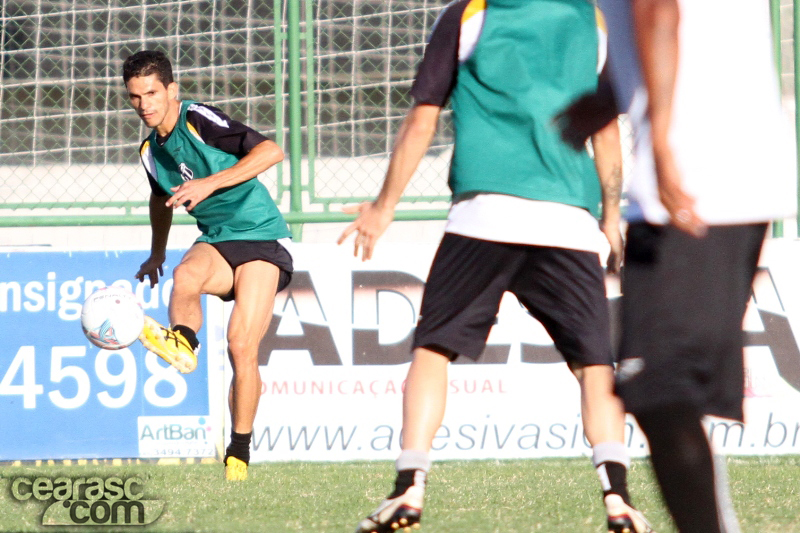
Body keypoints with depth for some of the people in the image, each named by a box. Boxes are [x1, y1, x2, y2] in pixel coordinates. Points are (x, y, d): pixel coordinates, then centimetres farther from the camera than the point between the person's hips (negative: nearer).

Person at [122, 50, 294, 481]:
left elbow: (271, 152, -22)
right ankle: (181, 342, -51)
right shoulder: (151, 150, 10)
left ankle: (239, 454, -5)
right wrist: (157, 254, 40)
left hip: (261, 239, -6)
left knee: (242, 346, -15)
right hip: (215, 242, 6)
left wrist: (210, 183, -28)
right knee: (185, 276, -33)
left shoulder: (199, 120, -13)